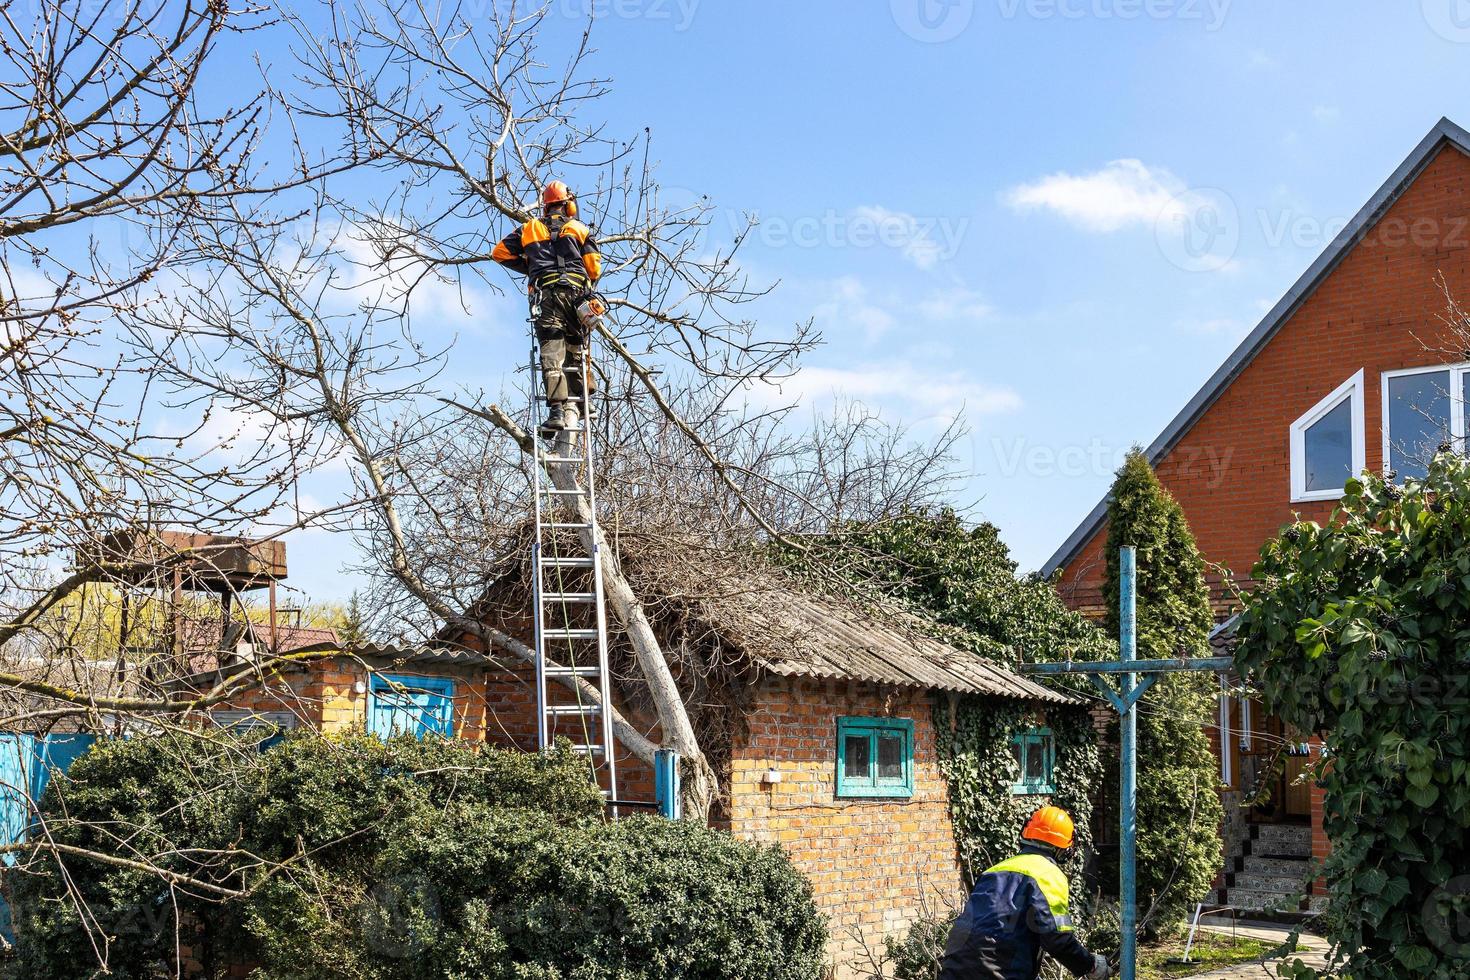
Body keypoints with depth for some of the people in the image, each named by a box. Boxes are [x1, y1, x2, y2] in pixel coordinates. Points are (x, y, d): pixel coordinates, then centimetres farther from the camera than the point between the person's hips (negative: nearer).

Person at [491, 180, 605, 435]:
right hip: (576, 291, 1)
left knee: (552, 354, -12)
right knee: (574, 354, 12)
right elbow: (594, 267, 10)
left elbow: (500, 253, 19)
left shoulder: (530, 228, 21)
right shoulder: (580, 229, 18)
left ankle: (557, 410, -28)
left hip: (544, 292, -1)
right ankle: (572, 408, 1)